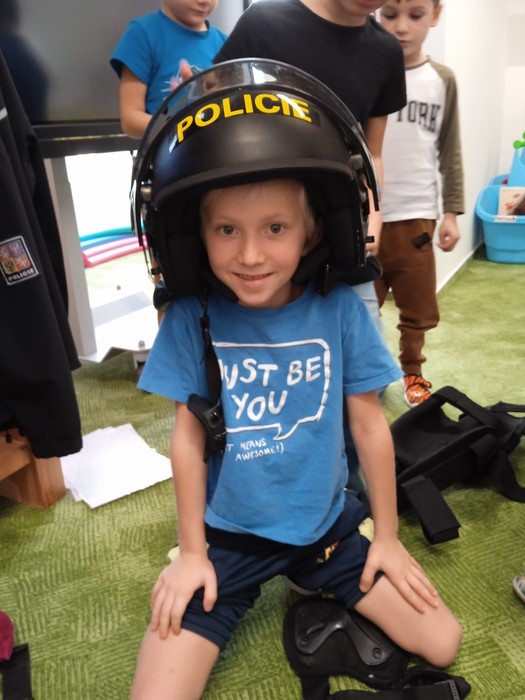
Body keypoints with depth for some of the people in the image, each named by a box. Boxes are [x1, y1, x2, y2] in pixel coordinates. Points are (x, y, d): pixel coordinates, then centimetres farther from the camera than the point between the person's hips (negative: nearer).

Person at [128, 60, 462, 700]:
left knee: (442, 643, 3)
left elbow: (370, 427, -7)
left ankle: (328, 599, 28)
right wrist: (192, 551, -2)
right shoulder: (190, 319, -17)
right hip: (227, 535, 0)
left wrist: (387, 537, 2)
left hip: (327, 524, 1)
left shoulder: (339, 310, -17)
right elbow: (188, 438, -9)